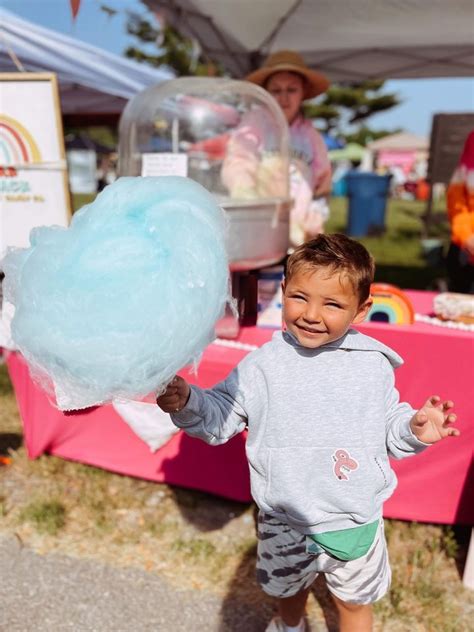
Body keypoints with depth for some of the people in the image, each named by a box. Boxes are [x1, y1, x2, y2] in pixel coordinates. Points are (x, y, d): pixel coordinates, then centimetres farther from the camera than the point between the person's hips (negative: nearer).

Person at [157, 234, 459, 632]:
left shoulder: (373, 364, -11)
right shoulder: (264, 365, -15)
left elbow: (389, 426, 0)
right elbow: (221, 417, -12)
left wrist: (414, 429, -20)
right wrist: (186, 403, -30)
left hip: (356, 520, 0)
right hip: (286, 521, 1)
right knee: (288, 588, 30)